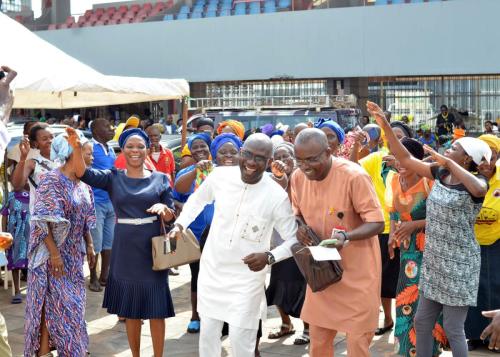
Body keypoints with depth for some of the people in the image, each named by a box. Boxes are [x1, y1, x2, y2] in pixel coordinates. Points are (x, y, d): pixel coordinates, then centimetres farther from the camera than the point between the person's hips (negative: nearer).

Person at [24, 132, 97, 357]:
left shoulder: (82, 183, 6)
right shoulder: (51, 181, -17)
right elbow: (43, 221, -20)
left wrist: (89, 245, 13)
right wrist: (54, 253, -22)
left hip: (74, 254, 7)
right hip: (54, 253, -7)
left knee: (71, 301, 13)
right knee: (53, 302, -1)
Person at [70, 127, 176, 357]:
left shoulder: (160, 179, 2)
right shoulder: (113, 178, 2)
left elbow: (171, 216, 4)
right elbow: (83, 174, -14)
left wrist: (164, 208, -19)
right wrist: (76, 148, -31)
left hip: (152, 250, -1)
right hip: (125, 251, 1)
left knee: (156, 310, 2)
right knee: (130, 310, 11)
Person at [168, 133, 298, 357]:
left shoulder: (277, 196, -18)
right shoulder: (219, 176, -9)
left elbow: (294, 240, -10)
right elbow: (197, 200, 12)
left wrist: (269, 257, -26)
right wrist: (179, 225, 0)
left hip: (247, 278, -3)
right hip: (211, 269, 3)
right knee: (207, 333, 15)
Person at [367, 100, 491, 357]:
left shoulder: (475, 184, -15)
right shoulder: (440, 174, 3)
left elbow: (480, 189, -40)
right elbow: (406, 159, 3)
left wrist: (449, 161, -34)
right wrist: (385, 125, -4)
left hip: (458, 265, -7)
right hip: (433, 260, 7)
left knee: (453, 329, 2)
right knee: (422, 321, 13)